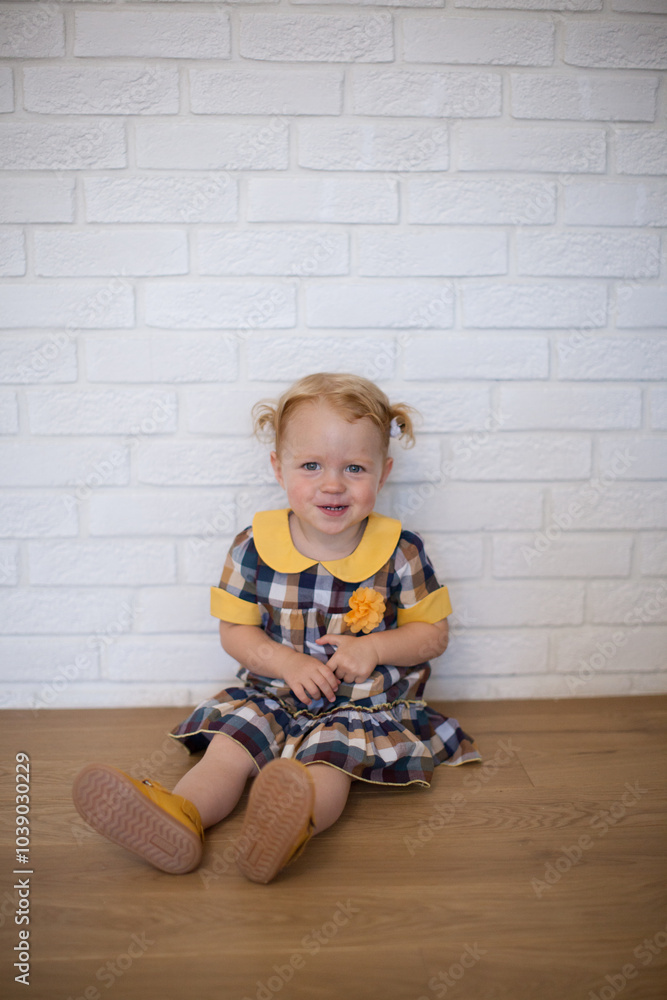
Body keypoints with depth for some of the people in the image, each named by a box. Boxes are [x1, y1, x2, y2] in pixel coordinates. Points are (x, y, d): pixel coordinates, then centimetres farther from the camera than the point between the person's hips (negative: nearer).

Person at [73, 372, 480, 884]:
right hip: (272, 694, 3)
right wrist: (288, 662, -17)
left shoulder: (400, 552, -9)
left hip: (367, 703, -2)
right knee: (227, 747, -21)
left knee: (328, 763, -29)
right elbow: (235, 630, 1)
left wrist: (374, 648, -19)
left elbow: (433, 632, 0)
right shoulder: (255, 545, -7)